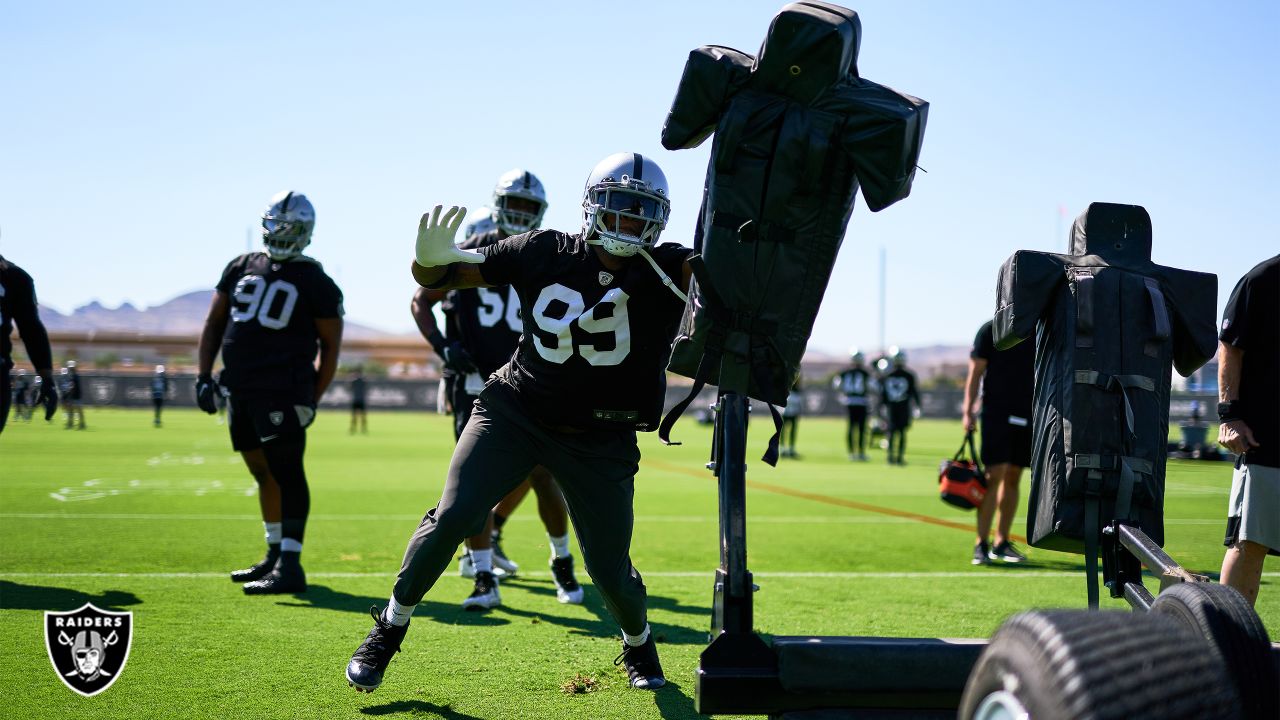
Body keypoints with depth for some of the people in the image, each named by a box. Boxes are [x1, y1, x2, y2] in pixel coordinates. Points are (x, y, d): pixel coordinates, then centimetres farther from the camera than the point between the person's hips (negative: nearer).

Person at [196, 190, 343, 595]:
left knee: (286, 471, -10)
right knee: (263, 471, 14)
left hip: (283, 389, -7)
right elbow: (214, 323, 18)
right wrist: (204, 376, 9)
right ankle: (275, 554, 25)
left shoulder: (314, 281, -2)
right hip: (241, 390, 7)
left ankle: (290, 566, -12)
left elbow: (330, 346, 1)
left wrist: (313, 400, -4)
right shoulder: (241, 268, 13)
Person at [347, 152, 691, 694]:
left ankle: (638, 647, 35)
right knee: (453, 516, -14)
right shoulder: (544, 253, -8)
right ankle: (390, 627, 9)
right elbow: (442, 279, -4)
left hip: (599, 440, 0)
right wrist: (431, 260, -25)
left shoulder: (665, 270, -9)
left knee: (610, 568, 2)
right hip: (516, 411, 0)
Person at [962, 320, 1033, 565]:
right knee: (994, 476, -10)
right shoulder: (990, 331, -1)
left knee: (1013, 478, 8)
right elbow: (975, 372, -2)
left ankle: (1001, 543, 16)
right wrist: (969, 411, -9)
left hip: (1027, 415, 5)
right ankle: (981, 544, -6)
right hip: (995, 413, -5)